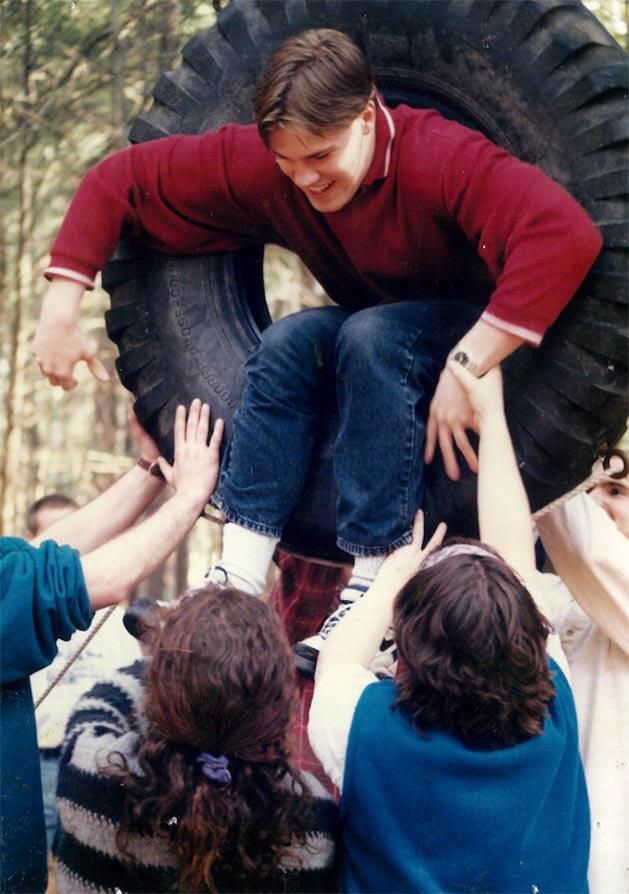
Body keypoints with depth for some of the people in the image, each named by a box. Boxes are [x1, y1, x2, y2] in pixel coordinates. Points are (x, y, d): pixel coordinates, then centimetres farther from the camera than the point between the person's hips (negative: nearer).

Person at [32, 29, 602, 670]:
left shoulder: (441, 158, -30)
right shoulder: (258, 164, -15)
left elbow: (565, 233, -46)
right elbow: (120, 181, -9)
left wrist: (467, 364, -47)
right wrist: (60, 309, -17)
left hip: (491, 335, -5)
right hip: (374, 343, 5)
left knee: (370, 335, -33)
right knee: (290, 341, -24)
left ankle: (374, 588, -32)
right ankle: (237, 584, -27)